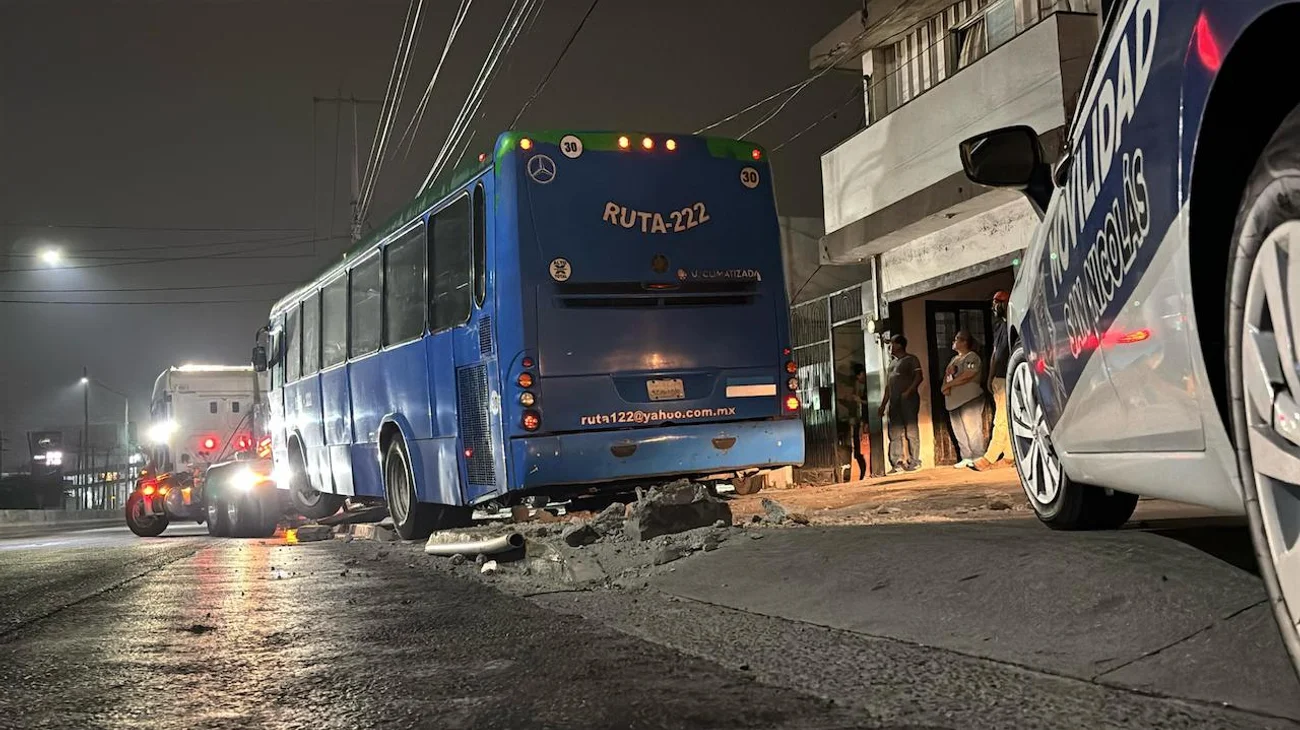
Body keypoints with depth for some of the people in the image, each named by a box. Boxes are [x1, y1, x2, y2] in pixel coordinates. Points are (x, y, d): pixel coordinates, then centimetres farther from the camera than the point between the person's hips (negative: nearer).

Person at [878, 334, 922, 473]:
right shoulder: (892, 363, 23)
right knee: (894, 432, 1)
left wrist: (908, 392, -22)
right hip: (894, 401, 7)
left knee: (911, 430, -7)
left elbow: (919, 377, -10)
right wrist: (883, 404, 17)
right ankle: (897, 463, 1)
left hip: (908, 398, -7)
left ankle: (914, 461, -4)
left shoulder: (911, 359, 2)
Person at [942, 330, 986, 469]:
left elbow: (965, 377, -17)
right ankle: (966, 458, 12)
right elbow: (946, 376, 15)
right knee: (960, 432, 7)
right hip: (954, 400, 9)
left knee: (972, 430, -10)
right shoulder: (954, 360, 22)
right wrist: (946, 387, -7)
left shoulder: (972, 357, -5)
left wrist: (948, 385, -10)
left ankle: (978, 458, -8)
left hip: (969, 400, -8)